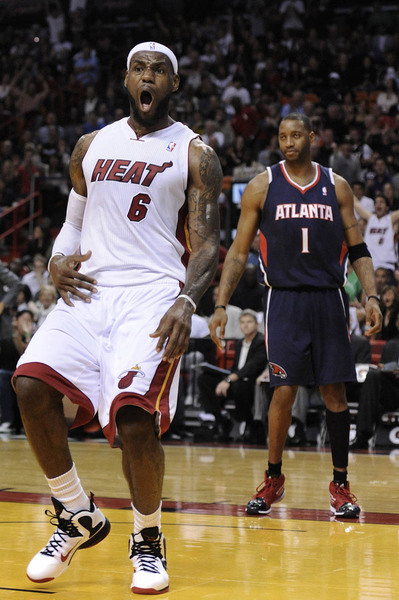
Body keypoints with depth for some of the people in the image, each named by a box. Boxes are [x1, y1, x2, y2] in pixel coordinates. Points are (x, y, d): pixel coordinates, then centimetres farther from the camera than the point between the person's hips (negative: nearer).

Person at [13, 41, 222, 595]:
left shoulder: (195, 154, 4)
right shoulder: (92, 147, 18)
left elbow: (207, 245, -2)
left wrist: (185, 303, -21)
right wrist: (58, 261, 2)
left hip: (153, 293, -4)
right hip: (90, 287, 4)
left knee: (134, 415, -23)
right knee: (31, 383, -20)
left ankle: (148, 540, 3)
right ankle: (77, 518, 1)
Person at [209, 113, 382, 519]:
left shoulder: (336, 187, 7)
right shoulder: (262, 187, 3)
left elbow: (357, 250, 10)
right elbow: (239, 252, 4)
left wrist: (371, 295, -4)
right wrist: (221, 306, -4)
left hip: (328, 300, 2)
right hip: (284, 299, -1)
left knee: (334, 391, 2)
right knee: (284, 391, -8)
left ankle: (340, 484, 13)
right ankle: (273, 479, 11)